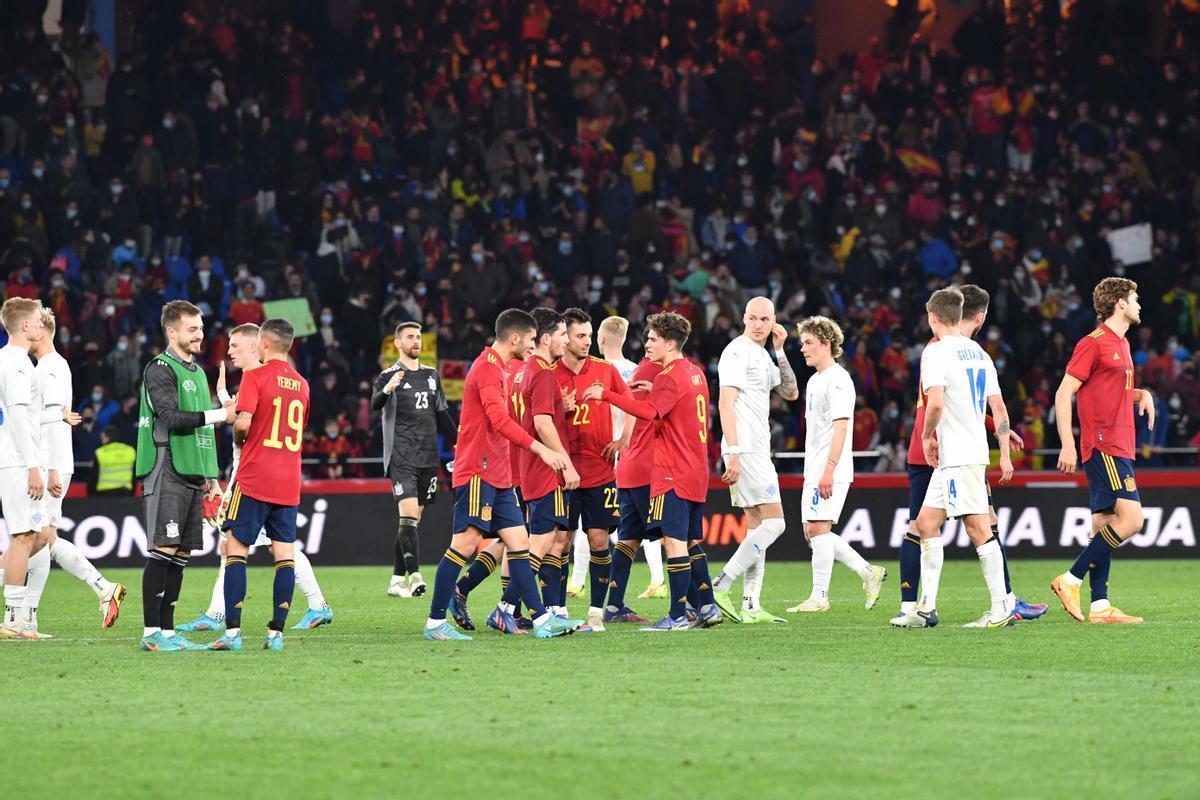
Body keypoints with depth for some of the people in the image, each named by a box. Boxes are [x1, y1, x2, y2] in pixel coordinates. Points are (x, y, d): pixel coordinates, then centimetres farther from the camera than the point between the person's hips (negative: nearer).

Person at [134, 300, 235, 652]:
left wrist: (210, 477, 22)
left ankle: (167, 630, 8)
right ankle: (151, 632, -11)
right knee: (163, 549, -11)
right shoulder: (160, 369, -6)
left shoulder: (197, 372, 21)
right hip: (167, 473, -8)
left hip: (192, 475, 8)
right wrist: (219, 414, -22)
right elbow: (170, 417, -19)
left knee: (180, 554, 6)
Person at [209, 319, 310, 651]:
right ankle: (276, 631, 1)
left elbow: (243, 422, -18)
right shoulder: (301, 384, 12)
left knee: (235, 549, 0)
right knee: (285, 555, 4)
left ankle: (232, 632, -7)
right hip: (289, 484, 5)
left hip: (254, 480, -5)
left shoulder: (255, 377, -7)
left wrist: (238, 438, 3)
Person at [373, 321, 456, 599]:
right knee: (408, 513, -18)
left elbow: (442, 415, 24)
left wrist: (457, 444, 21)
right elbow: (375, 405, -20)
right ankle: (414, 575, -25)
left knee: (412, 520, 7)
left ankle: (397, 580, 13)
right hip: (401, 457, -6)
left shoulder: (432, 375, 16)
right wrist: (386, 391, -41)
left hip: (428, 458, 6)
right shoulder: (388, 376, -2)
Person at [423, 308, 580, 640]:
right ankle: (435, 623, -6)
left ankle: (541, 619, 4)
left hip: (497, 476, 10)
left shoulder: (493, 367, 19)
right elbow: (499, 420, -25)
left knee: (518, 542, 6)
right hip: (478, 472, -10)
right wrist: (541, 449, -30)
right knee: (466, 542, -10)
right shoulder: (488, 369, -13)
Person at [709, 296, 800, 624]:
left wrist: (780, 351, 9)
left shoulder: (763, 356, 19)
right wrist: (733, 454, -23)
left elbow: (791, 392, 19)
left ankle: (750, 606, 8)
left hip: (758, 450, 10)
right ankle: (720, 588, -14)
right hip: (745, 450, -10)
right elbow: (725, 403, -17)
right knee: (774, 522, -13)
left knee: (757, 525, 8)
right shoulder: (738, 352, -10)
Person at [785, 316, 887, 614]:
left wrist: (829, 470, -24)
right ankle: (868, 572, 15)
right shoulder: (815, 380, 19)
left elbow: (840, 427, -19)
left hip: (831, 472, -10)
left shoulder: (837, 379, -12)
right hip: (815, 471, 10)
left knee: (818, 528, -9)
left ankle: (819, 597, -5)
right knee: (813, 532, 9)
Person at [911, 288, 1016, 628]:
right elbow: (999, 408, 15)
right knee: (926, 522, 12)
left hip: (958, 456, -9)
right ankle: (926, 607, 10)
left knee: (978, 528, -10)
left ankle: (1001, 609, -13)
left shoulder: (936, 351, -9)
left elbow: (936, 402, -22)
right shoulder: (979, 353, 15)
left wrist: (927, 436, -5)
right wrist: (1005, 455, 18)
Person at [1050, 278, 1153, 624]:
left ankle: (1099, 606, 6)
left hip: (1118, 449, 9)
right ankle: (1070, 581, -12)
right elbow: (1063, 393, -12)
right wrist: (1067, 445, -18)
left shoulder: (1121, 344, 19)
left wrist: (1142, 394, 10)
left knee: (1104, 525, 7)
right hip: (1103, 448, -9)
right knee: (1130, 518, -17)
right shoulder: (1093, 343, -9)